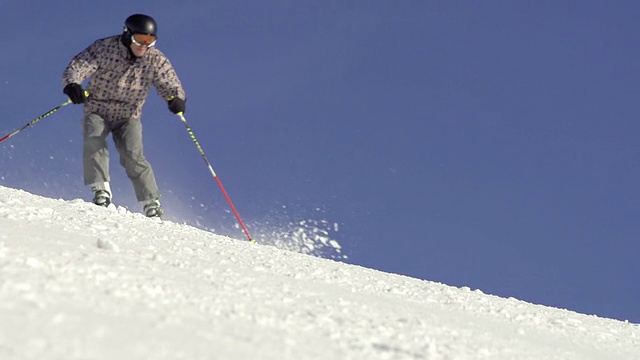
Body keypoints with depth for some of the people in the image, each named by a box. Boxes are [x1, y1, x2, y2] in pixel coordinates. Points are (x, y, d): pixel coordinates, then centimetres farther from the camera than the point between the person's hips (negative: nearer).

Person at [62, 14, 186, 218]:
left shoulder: (156, 60, -11)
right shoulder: (104, 48, -18)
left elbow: (171, 85, -13)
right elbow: (77, 66, -24)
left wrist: (177, 99, -39)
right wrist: (72, 85, -48)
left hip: (129, 117, 0)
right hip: (97, 111, 0)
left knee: (133, 157, -20)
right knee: (93, 144, -29)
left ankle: (152, 206, -15)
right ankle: (101, 191, -23)